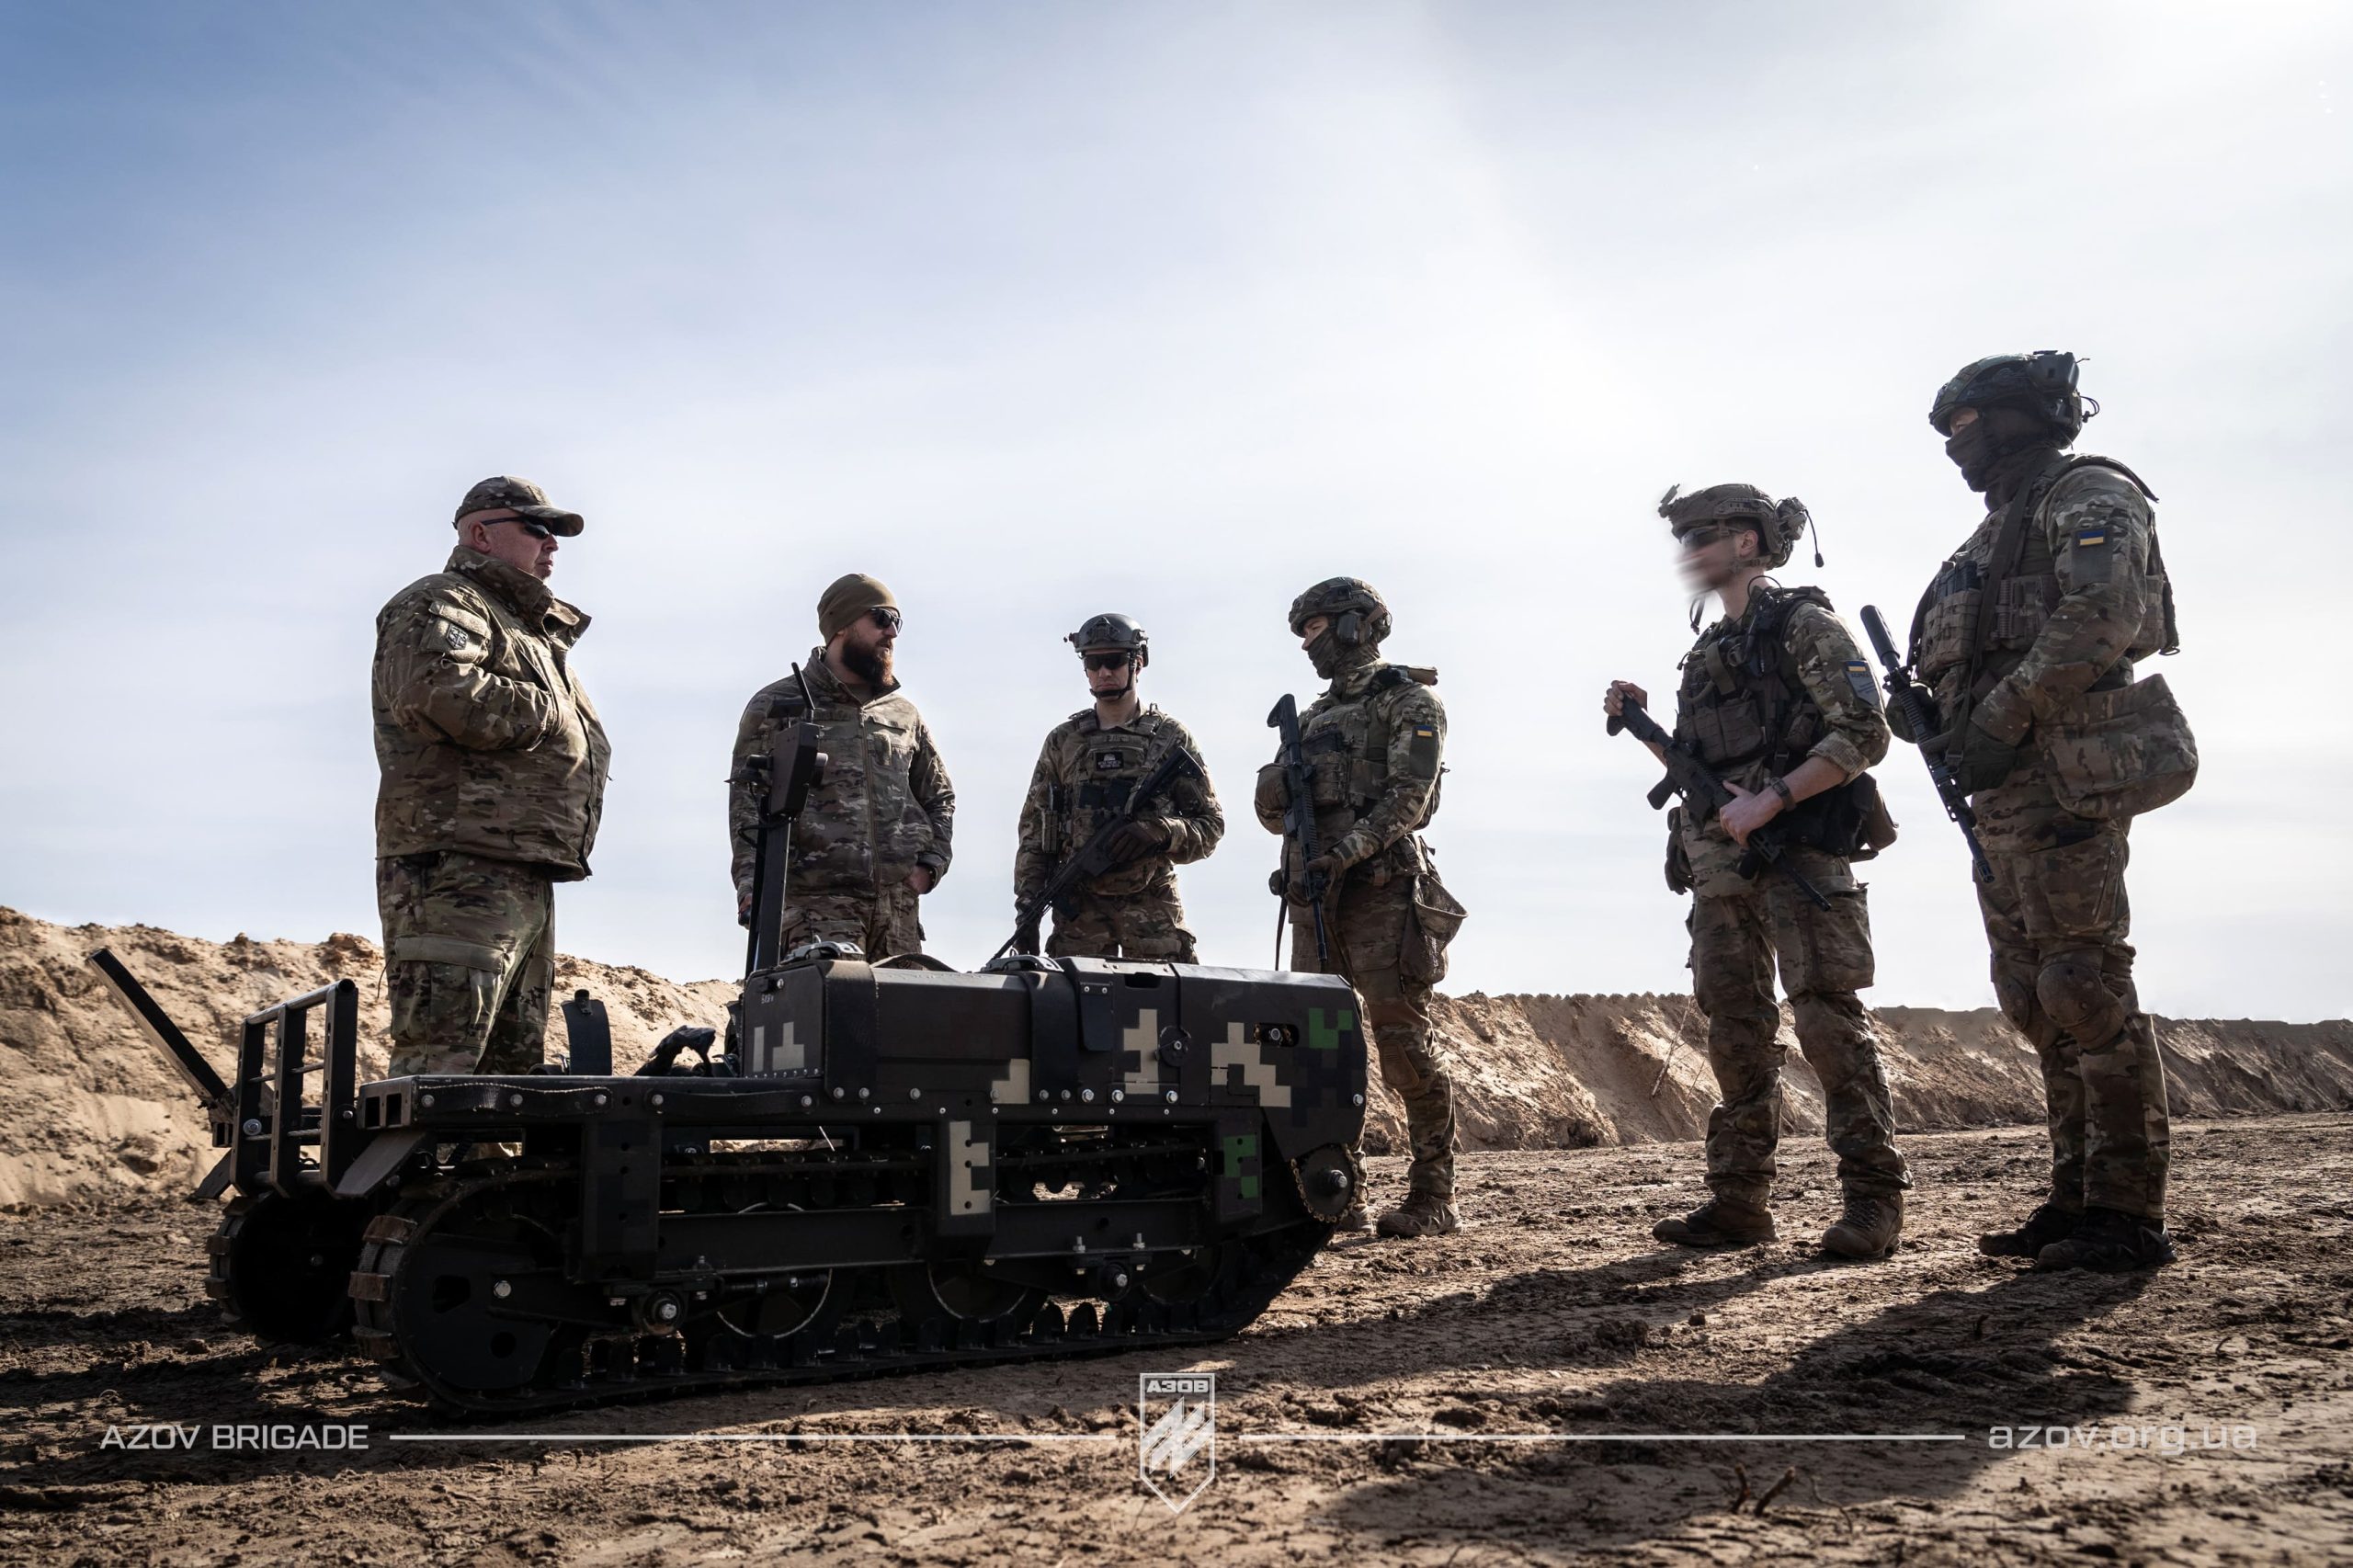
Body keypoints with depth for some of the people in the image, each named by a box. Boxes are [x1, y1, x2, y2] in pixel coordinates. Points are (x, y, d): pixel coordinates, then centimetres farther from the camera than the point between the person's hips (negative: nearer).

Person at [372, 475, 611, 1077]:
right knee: (439, 1071, -14)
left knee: (515, 1068, 9)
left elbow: (584, 748, 29)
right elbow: (441, 693, -21)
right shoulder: (439, 605, 1)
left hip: (527, 880, 10)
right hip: (459, 869, -10)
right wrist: (548, 714, -7)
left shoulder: (537, 632, 30)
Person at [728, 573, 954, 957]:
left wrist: (929, 866, 11)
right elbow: (746, 800, 1)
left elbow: (939, 797, 28)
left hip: (898, 904, 5)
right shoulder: (775, 706, 7)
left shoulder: (905, 715, 20)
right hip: (817, 904, -4)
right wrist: (751, 884, -12)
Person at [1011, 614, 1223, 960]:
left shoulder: (1171, 737, 5)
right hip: (1080, 907, 1)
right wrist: (1027, 908, 1)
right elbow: (1033, 830, 10)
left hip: (1153, 904, -1)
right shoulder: (1063, 741, 10)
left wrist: (1158, 833, -15)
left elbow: (1210, 824, 4)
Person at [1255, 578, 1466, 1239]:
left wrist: (1345, 851, -23)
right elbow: (1273, 810, 21)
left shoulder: (1409, 701, 2)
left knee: (1404, 1042, -9)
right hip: (1314, 895, 7)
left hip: (1382, 891, -7)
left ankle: (1433, 1198, -3)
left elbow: (1408, 798, -11)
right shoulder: (1313, 717, 23)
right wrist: (1274, 789, -3)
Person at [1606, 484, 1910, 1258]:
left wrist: (1772, 798, -19)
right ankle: (1739, 1201, 11)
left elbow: (1864, 734, -11)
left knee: (1827, 1019, -10)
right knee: (1735, 1031, 7)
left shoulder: (1803, 625, -2)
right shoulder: (1706, 651, 20)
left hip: (1799, 851, -7)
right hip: (1718, 864, 8)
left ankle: (1873, 1197, -3)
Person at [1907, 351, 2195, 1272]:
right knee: (2036, 1000, 8)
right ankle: (2077, 1199, 14)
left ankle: (2128, 1217, -6)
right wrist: (1936, 719, 4)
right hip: (2004, 794, 10)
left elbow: (2103, 615, -19)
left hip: (2064, 779, -10)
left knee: (2086, 988, -11)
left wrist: (2000, 721, -20)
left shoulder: (2087, 495, -1)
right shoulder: (1998, 531, 26)